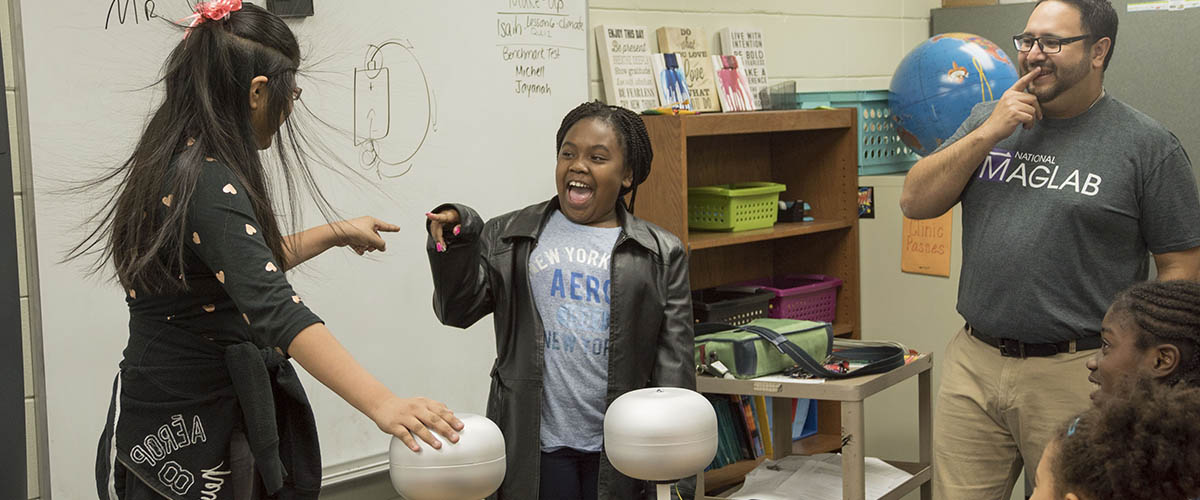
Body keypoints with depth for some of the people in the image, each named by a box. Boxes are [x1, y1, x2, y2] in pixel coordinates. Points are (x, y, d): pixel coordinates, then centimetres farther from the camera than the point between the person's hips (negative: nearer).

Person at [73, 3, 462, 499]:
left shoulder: (174, 165, 7)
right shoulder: (207, 185, -24)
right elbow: (273, 307, -37)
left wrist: (337, 234, 25)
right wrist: (381, 403, -46)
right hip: (185, 435, -10)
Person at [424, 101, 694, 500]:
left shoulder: (661, 255, 5)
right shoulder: (508, 237, 8)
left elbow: (673, 361, 2)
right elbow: (459, 310, 4)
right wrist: (456, 242, -12)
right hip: (535, 444, 0)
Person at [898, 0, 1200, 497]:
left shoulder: (1147, 144, -3)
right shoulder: (988, 120, 10)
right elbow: (915, 203, 4)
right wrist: (987, 134, -7)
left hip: (1076, 377, -3)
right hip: (973, 363, 4)